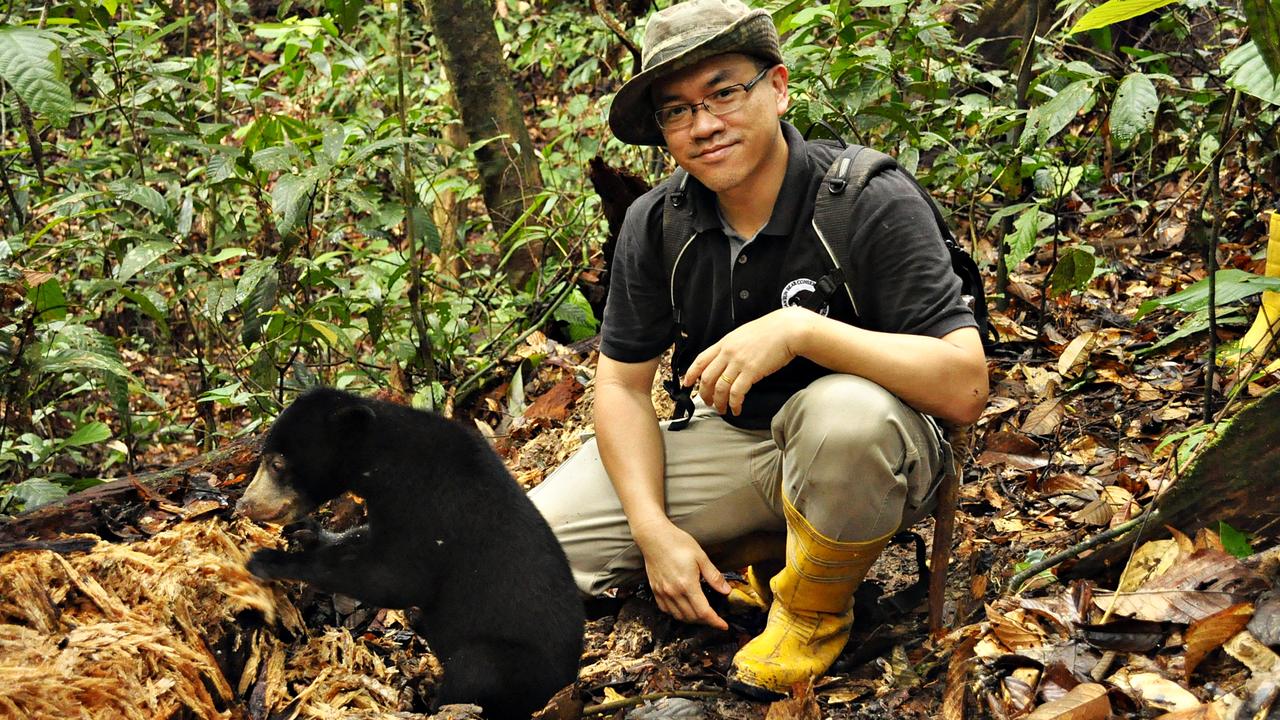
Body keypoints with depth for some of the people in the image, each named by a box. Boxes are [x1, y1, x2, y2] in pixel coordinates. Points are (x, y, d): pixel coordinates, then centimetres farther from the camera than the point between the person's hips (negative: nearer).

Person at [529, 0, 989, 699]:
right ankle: (757, 556, 5)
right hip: (732, 443, 5)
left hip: (866, 456, -4)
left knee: (847, 411, -42)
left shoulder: (874, 203, -21)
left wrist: (799, 331, -38)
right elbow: (623, 386, 1)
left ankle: (815, 609, -11)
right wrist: (655, 529, -14)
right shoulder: (654, 225, -5)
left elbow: (965, 386, -29)